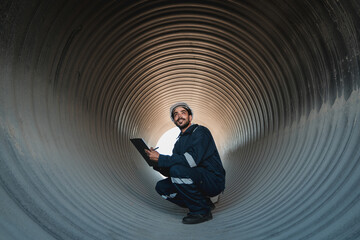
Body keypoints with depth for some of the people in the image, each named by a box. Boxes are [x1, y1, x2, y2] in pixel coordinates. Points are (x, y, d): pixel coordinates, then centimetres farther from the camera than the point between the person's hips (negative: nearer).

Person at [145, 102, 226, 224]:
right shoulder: (179, 142, 15)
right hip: (198, 181, 8)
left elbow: (191, 160, -25)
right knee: (161, 186, 1)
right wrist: (157, 164, -9)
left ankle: (202, 210, -13)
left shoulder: (200, 132, -9)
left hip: (214, 181, -8)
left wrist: (160, 158, -21)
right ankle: (203, 202, 6)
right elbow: (169, 172, 11)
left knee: (177, 170, -28)